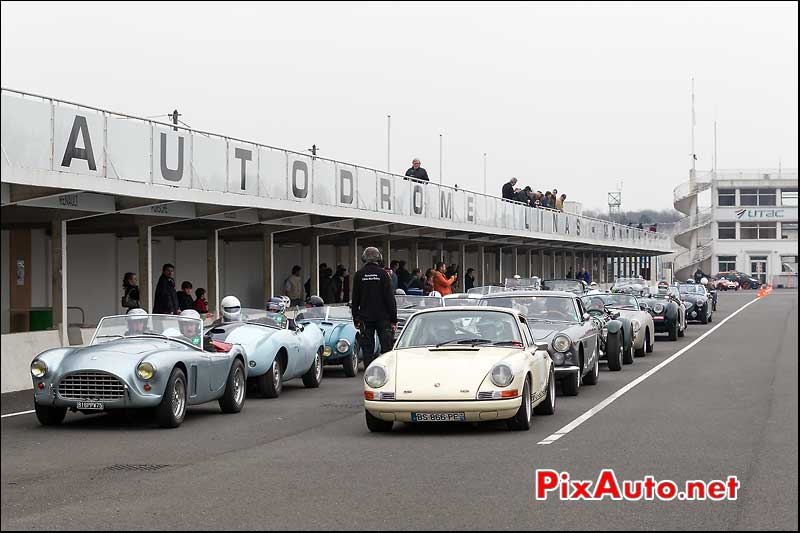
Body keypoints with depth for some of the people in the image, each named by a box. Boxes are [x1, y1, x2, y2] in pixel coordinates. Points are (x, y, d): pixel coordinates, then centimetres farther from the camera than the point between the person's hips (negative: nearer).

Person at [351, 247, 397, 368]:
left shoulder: (359, 275, 0)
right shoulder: (382, 274, -5)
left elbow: (355, 299, 4)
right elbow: (390, 298, -5)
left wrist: (356, 319, 11)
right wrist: (394, 319, -1)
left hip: (365, 317, 1)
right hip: (383, 317, -1)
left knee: (367, 349, 4)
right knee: (386, 347, 2)